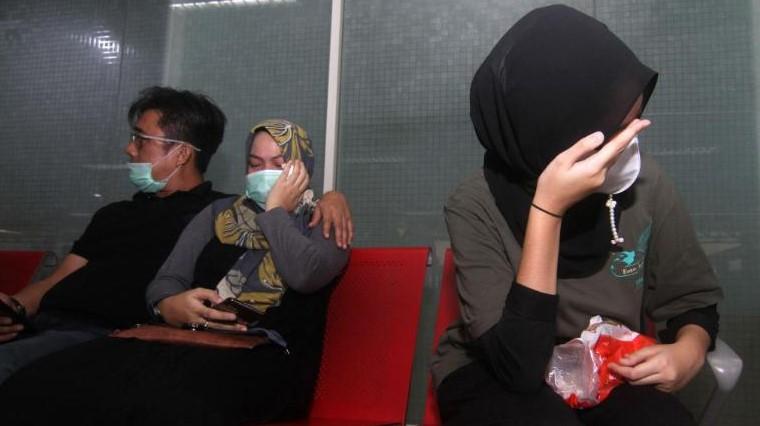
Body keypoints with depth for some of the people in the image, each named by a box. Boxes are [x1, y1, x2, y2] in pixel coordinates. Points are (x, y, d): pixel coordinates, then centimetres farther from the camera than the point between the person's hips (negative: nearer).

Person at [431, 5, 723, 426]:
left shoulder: (646, 184, -10)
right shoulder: (477, 206, -21)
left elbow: (695, 300, 6)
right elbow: (519, 363, -28)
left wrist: (688, 352, -17)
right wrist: (548, 208, -33)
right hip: (493, 379, -2)